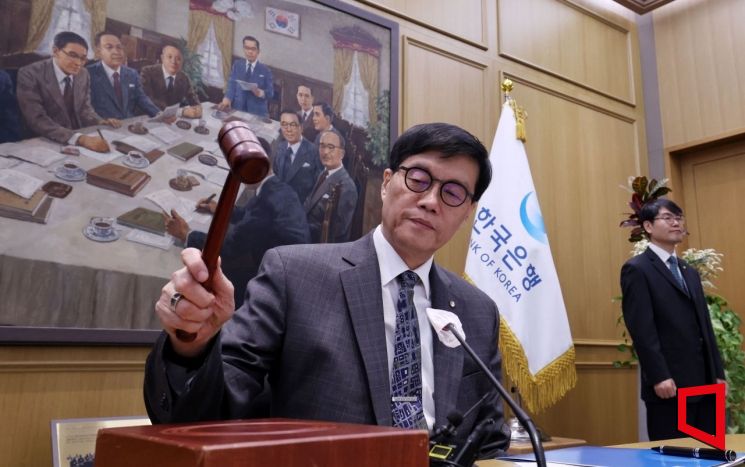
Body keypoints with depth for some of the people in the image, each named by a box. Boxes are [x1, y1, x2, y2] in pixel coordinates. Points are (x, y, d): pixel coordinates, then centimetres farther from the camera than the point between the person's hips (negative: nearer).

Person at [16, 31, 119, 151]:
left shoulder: (83, 74, 4)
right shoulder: (30, 74, -12)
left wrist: (101, 123, -7)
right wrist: (80, 139, -35)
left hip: (83, 141, 5)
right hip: (45, 143, -5)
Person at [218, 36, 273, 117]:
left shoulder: (265, 70, 6)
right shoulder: (237, 65, 12)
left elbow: (270, 93, 3)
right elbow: (232, 85, 3)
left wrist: (259, 92, -18)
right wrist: (227, 99, -15)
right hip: (237, 109, 1)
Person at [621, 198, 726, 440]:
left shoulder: (690, 272, 20)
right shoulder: (637, 269, -6)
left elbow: (705, 326, 18)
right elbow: (642, 329, -14)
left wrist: (718, 373, 13)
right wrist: (659, 377, -19)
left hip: (704, 382, 8)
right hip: (669, 384, -7)